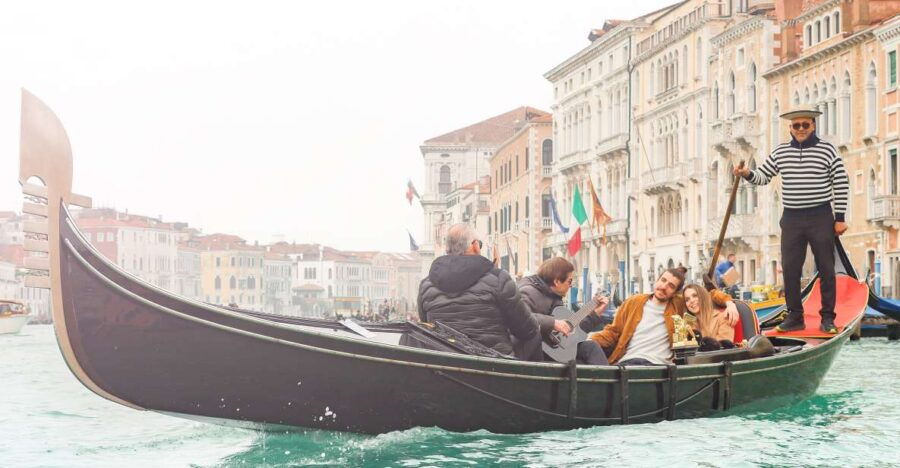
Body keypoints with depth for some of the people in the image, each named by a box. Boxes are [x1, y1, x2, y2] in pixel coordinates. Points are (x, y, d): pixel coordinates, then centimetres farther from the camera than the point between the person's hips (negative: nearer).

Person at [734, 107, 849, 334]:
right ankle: (795, 317, 13)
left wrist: (839, 218, -6)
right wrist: (747, 174, -10)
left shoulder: (827, 150, -3)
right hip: (791, 219, 3)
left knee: (826, 269, 1)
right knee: (790, 269, 4)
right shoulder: (780, 152, 7)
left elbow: (841, 185, -3)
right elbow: (763, 176, 14)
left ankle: (827, 318, 8)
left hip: (821, 218, -3)